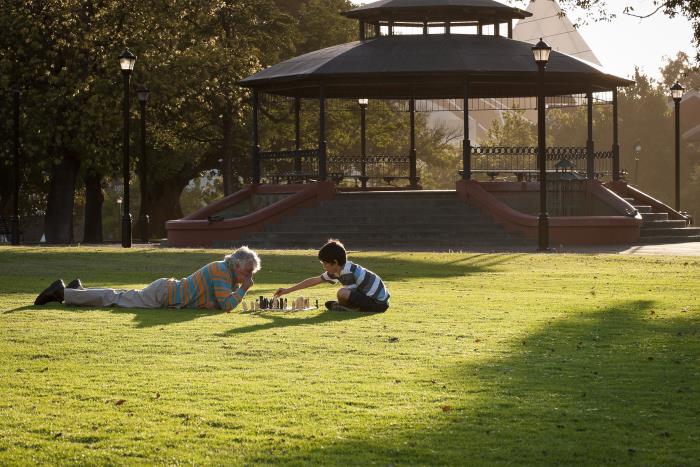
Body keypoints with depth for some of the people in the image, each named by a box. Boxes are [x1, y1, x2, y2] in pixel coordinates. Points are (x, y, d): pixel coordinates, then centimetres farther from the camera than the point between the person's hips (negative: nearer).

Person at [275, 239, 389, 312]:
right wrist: (287, 290, 17)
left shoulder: (348, 272, -19)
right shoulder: (336, 272, 8)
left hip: (378, 303, -10)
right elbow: (314, 280, 14)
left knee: (342, 293, -27)